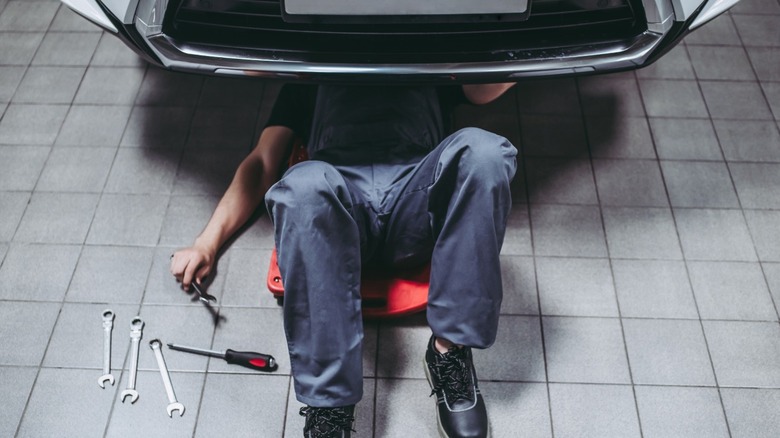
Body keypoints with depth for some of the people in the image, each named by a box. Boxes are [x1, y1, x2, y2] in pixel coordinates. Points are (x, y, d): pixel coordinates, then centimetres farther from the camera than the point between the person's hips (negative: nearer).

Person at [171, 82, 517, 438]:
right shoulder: (310, 80, 34)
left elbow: (487, 89, 16)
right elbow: (261, 165, 23)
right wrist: (206, 244, 11)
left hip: (416, 193, 1)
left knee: (481, 150, -28)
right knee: (304, 184, -34)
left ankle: (450, 348, -24)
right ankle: (328, 404, -33)